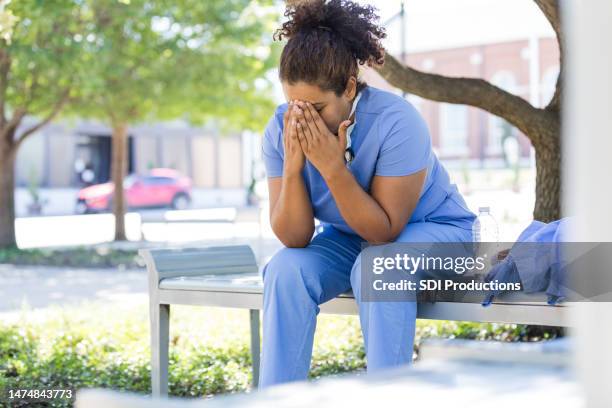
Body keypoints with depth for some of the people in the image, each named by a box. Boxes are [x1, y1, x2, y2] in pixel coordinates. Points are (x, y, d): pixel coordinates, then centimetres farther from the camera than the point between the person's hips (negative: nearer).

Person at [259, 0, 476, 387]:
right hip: (352, 239, 4)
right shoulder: (281, 130, -16)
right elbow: (294, 238, -17)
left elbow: (385, 231, -27)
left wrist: (332, 167, -37)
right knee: (286, 269, -23)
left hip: (435, 227, -4)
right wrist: (292, 166, -33)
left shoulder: (396, 121, -30)